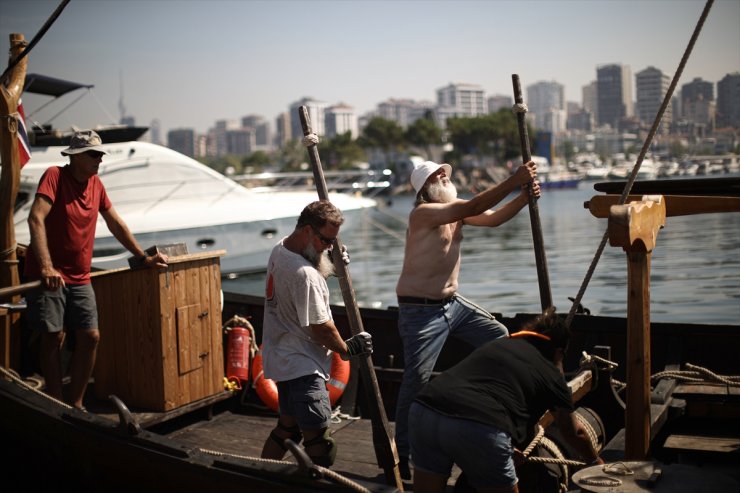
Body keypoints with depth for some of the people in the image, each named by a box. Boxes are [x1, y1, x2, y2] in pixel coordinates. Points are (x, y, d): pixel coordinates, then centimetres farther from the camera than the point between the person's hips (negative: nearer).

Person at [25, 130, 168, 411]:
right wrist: (46, 267, -32)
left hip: (79, 279, 6)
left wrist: (145, 258, 19)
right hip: (48, 275, -6)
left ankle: (76, 404, 14)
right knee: (53, 336, -5)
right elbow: (36, 218, -22)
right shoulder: (54, 176, -10)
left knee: (90, 337, 0)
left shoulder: (96, 184, 10)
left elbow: (116, 225, 19)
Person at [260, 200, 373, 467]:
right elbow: (320, 329, -19)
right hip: (302, 367, -11)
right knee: (318, 441, -9)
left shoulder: (279, 250, 4)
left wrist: (334, 266, 15)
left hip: (281, 359, 11)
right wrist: (347, 349, -2)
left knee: (287, 427, 22)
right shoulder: (305, 274, -26)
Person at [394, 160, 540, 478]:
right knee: (416, 381, -9)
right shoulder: (423, 212, -20)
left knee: (498, 337, 10)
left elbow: (493, 219, 0)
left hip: (452, 303, 9)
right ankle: (403, 454, 3)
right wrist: (513, 182, -31)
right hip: (421, 310, -9)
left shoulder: (454, 208, 7)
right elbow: (474, 207, -31)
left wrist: (524, 197, -15)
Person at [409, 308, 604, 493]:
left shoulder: (497, 344, 32)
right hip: (478, 428, -5)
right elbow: (573, 432, 35)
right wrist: (596, 462, 54)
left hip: (424, 409, 5)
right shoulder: (551, 373, 21)